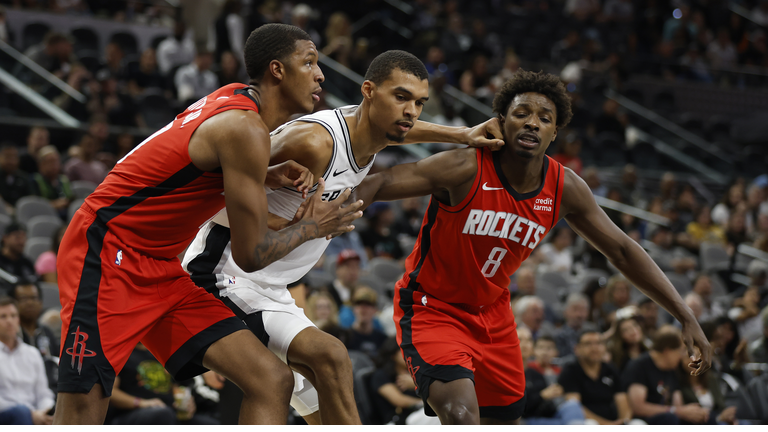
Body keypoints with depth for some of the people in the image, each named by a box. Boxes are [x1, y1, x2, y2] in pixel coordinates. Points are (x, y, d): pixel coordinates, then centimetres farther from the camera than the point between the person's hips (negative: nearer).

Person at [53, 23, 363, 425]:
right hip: (105, 255, -10)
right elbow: (250, 254, -17)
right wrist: (310, 227, 2)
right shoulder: (246, 129, -19)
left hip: (158, 270, 10)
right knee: (82, 412, -17)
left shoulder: (234, 99, 10)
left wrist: (267, 177, 10)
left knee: (271, 381, -3)